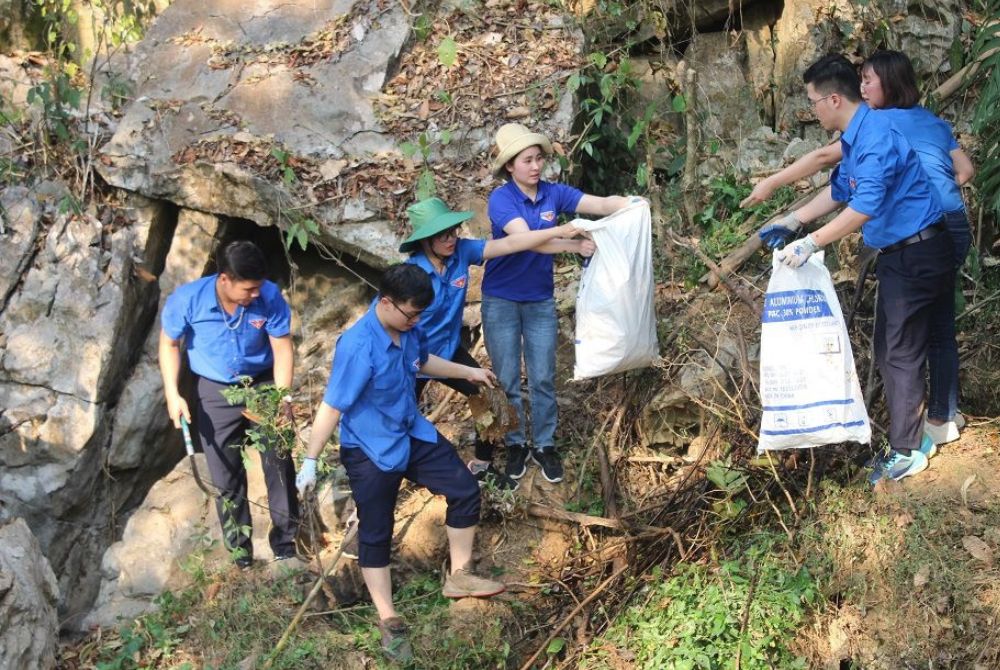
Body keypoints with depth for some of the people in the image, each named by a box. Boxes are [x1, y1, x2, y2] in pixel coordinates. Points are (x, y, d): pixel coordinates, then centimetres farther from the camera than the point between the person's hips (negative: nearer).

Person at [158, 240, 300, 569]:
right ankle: (241, 557, 20)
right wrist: (173, 394, -13)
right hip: (216, 393, 0)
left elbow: (282, 348, -13)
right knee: (227, 479, 7)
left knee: (280, 466, 0)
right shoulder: (188, 299, -22)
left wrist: (281, 397, -22)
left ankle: (285, 547, 16)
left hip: (262, 385, 0)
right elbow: (170, 344, -5)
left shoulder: (269, 296, -22)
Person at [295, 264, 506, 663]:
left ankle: (459, 576, 25)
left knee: (465, 489, 7)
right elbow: (331, 407, -26)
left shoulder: (409, 329, -8)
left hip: (412, 433, 7)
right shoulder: (358, 347, -32)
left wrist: (467, 372, 24)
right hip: (370, 451, -7)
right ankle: (388, 621, 18)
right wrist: (310, 461, -22)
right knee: (375, 533, 6)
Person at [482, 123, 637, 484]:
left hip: (540, 300, 3)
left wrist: (633, 204, -34)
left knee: (543, 379, 7)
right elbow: (526, 239, -31)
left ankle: (545, 446, 21)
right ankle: (516, 445, 23)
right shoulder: (501, 198, -18)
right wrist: (575, 245, -37)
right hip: (501, 301, -3)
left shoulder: (553, 193, -6)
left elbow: (602, 205, -14)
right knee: (507, 380, 7)